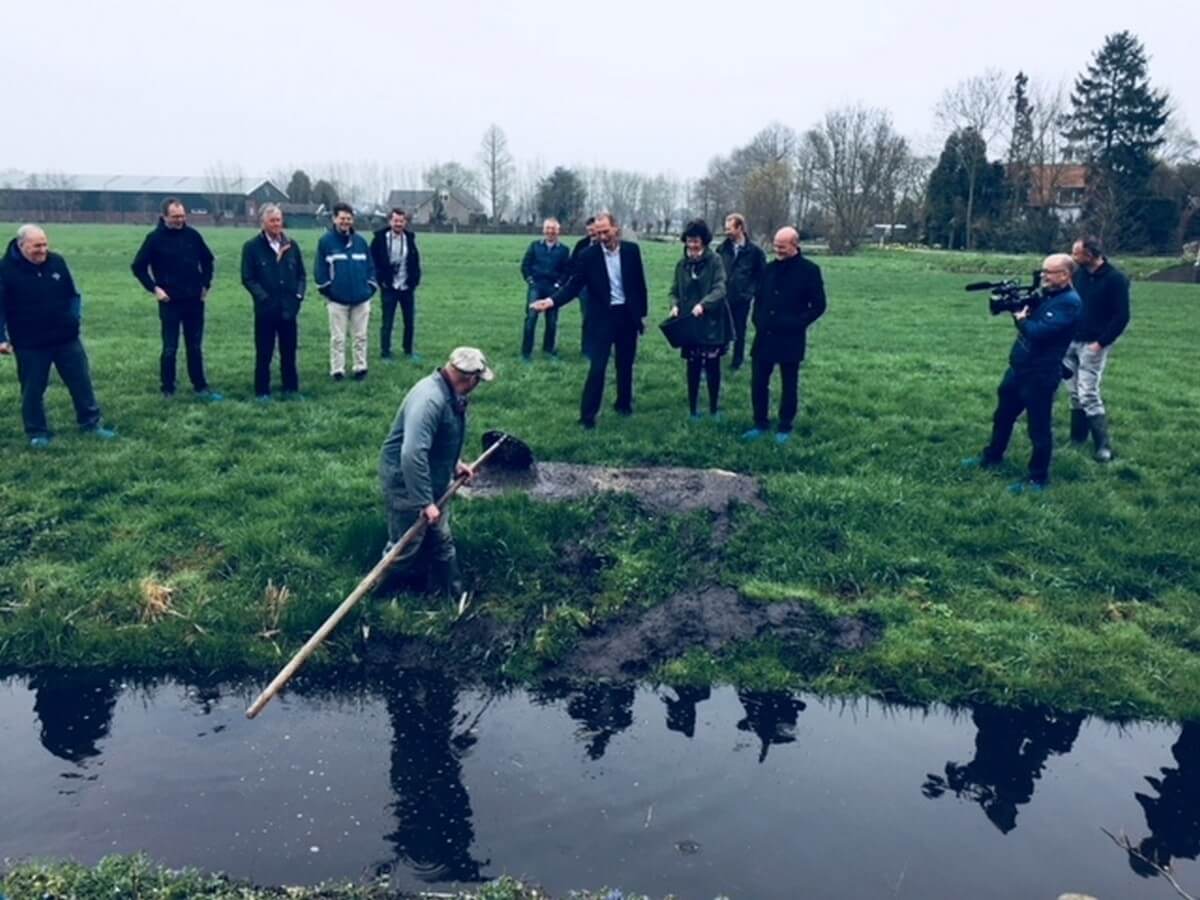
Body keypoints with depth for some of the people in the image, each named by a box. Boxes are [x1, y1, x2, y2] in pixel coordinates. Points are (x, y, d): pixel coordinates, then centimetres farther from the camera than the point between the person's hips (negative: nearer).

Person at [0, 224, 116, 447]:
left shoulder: (57, 262, 0)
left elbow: (72, 294, 12)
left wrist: (74, 318, -1)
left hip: (66, 338, 3)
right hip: (30, 344, -3)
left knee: (81, 382, 9)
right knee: (32, 390, 7)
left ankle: (91, 423, 22)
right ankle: (37, 432, 21)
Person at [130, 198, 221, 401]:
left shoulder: (192, 235, 2)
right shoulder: (155, 238, -7)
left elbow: (207, 259, 16)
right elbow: (138, 267, -1)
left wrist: (206, 284, 9)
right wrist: (154, 288, -8)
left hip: (194, 301, 3)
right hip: (170, 302, -3)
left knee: (195, 347, 10)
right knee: (170, 349, 2)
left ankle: (201, 388, 17)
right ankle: (167, 390, 11)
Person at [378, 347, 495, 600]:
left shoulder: (451, 394, 0)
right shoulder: (430, 398, -32)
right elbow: (412, 455, -38)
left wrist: (455, 463, 10)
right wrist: (425, 502, -34)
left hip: (432, 482, 9)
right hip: (406, 483, -9)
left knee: (442, 542, 20)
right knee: (404, 550, 5)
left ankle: (452, 595, 34)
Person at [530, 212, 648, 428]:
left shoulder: (631, 250, -2)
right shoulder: (588, 255, -8)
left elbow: (639, 283, 5)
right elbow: (573, 286, -9)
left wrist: (642, 313, 7)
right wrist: (552, 301, -25)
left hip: (628, 315, 3)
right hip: (602, 317, -2)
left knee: (625, 364, 14)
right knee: (597, 367, -6)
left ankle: (624, 403, 33)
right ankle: (587, 414, 1)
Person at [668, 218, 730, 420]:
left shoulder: (714, 261, -7)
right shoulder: (682, 264, 6)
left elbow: (720, 289, -15)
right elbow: (674, 291, 9)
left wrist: (703, 304, -30)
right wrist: (675, 305, -12)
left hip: (712, 323, -3)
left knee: (712, 366, 4)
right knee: (693, 367, 8)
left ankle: (714, 408, 20)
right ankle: (693, 408, 20)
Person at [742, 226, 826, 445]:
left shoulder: (809, 270, -7)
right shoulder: (769, 268, 7)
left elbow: (818, 306, -5)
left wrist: (797, 324, -12)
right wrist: (758, 321, 5)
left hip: (790, 340, -4)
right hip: (764, 337, 4)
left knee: (789, 386, 7)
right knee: (758, 382, 6)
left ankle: (784, 428, 19)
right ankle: (761, 424, 21)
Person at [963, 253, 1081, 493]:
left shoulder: (1069, 302, -19)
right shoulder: (1045, 294, 11)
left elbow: (1038, 331, -28)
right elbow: (1025, 313, 8)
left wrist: (1021, 319, -9)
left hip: (1041, 375, -9)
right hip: (1018, 368, 9)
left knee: (1038, 428, 1)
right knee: (1003, 415, 22)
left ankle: (1038, 479, 12)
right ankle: (991, 457, 40)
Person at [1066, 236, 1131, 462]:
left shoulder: (1116, 279, -13)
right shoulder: (1079, 273, 5)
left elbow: (1122, 316, -13)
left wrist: (1101, 342, -17)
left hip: (1093, 345, -6)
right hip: (1071, 341, 6)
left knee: (1088, 394, -9)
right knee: (1076, 392, 11)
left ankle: (1103, 446, 0)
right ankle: (1077, 438, 23)